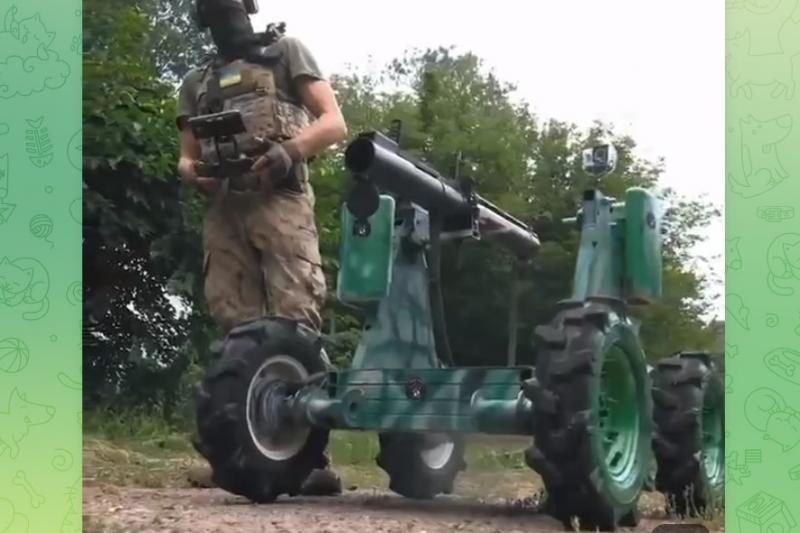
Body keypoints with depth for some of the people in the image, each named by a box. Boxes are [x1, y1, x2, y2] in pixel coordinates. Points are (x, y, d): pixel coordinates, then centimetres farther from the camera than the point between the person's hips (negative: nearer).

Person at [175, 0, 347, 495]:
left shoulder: (285, 51, 17)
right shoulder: (197, 82, 29)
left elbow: (334, 122, 7)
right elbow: (187, 156, 25)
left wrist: (290, 149, -13)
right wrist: (194, 172, -1)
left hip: (278, 197, -5)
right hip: (223, 207, 5)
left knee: (296, 321, -17)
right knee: (237, 329, -3)